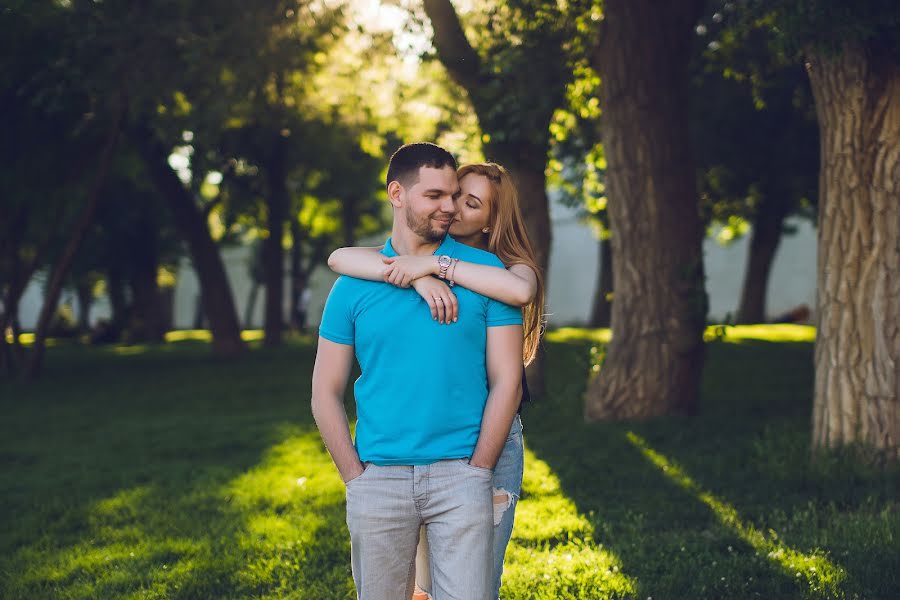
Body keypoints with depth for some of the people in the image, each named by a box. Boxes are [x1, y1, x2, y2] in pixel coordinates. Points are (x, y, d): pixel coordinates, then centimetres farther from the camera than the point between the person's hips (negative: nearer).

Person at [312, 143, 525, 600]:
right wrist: (356, 478, -1)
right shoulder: (354, 284, 5)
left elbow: (506, 379, 0)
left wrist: (475, 472, -4)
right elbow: (326, 394, 7)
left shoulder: (485, 271, 2)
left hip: (461, 477, -1)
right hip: (378, 478, 1)